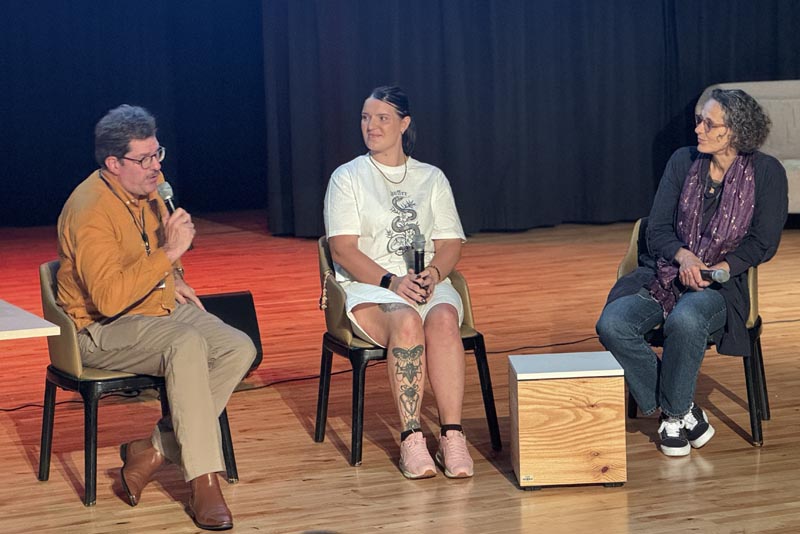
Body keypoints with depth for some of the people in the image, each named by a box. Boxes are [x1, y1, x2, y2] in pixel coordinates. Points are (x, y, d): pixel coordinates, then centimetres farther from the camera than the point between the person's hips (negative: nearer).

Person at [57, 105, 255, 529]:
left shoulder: (148, 189, 5)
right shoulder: (91, 210, -22)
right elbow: (109, 298, -33)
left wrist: (174, 280, 13)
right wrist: (168, 254, -31)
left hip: (161, 308, 9)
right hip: (103, 329, -8)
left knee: (240, 349, -12)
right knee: (187, 345, -35)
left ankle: (152, 451, -13)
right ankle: (203, 481, -35)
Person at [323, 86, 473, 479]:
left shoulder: (431, 178, 19)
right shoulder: (347, 178, 10)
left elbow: (450, 244, 11)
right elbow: (344, 250, -2)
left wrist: (432, 274, -12)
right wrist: (391, 281, -17)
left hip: (428, 283, 2)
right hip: (367, 285, -2)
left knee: (443, 318, -34)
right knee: (406, 321, -36)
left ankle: (452, 435, -39)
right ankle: (411, 439, -36)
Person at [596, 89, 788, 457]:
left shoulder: (766, 172, -2)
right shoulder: (683, 161, 7)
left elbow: (762, 243, -2)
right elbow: (657, 230, 5)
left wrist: (716, 269, -17)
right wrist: (683, 255, -16)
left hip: (721, 284, -4)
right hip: (664, 274, 4)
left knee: (685, 321, -39)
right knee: (612, 324, -25)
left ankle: (674, 413, -14)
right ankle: (683, 409, -11)